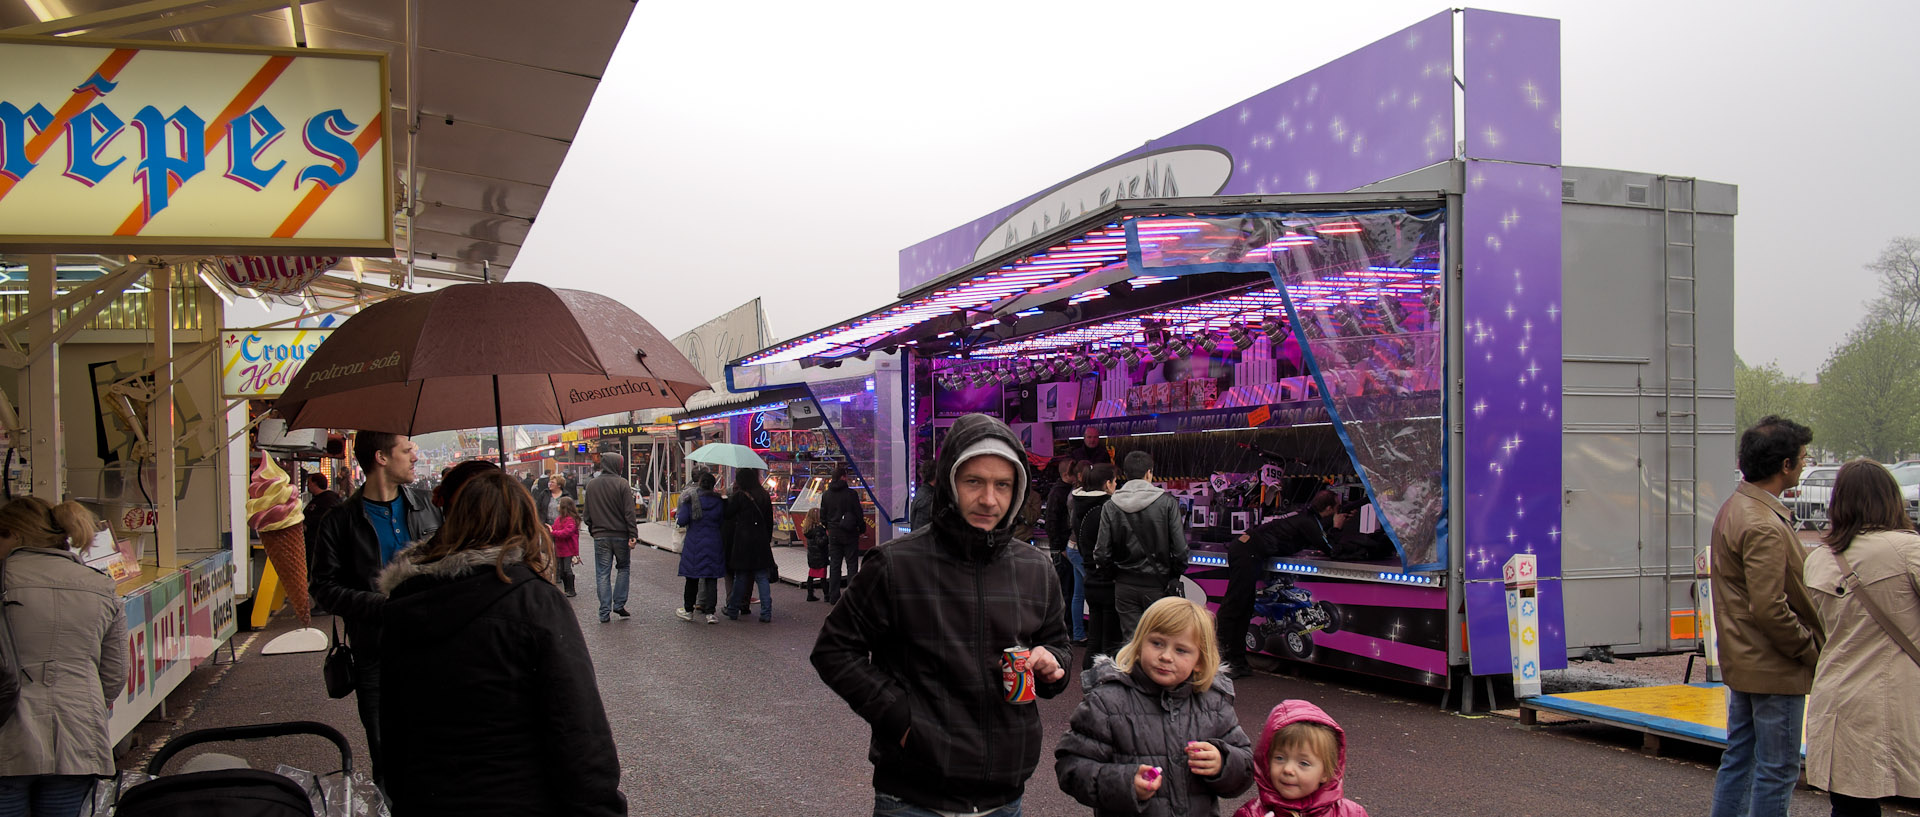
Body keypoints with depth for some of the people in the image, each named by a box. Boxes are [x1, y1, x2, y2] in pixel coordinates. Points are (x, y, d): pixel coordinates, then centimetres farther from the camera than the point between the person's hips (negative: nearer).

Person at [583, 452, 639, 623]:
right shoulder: (622, 484, -9)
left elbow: (587, 513, 11)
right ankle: (619, 604, 8)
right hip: (620, 535, -3)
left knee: (602, 574, 6)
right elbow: (629, 512, -12)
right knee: (623, 568, 15)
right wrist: (633, 535, -10)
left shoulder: (591, 484, 4)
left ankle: (604, 612, 5)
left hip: (600, 536, 3)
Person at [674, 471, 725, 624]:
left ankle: (688, 610, 19)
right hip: (715, 543, 2)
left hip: (694, 543, -1)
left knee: (692, 579, 9)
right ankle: (710, 612, 2)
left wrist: (677, 515, 13)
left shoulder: (689, 499, -7)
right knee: (711, 578, 4)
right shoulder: (720, 501, 1)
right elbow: (725, 519, 7)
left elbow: (682, 521, -9)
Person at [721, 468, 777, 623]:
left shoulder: (738, 496, -9)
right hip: (761, 542, 4)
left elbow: (727, 514, -3)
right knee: (762, 577, 4)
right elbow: (769, 521, 11)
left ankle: (733, 610, 18)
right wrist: (767, 539, 18)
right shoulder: (764, 496, 6)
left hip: (742, 541, -4)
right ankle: (766, 613, 0)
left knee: (740, 576, 7)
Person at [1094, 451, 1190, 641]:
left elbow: (1101, 555, -6)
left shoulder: (1110, 507, -4)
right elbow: (1180, 549, -11)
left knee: (1130, 639, 8)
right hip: (1158, 584, -2)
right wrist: (1176, 576, 6)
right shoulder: (1167, 502, -9)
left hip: (1125, 585, 2)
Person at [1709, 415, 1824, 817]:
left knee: (1739, 757, 17)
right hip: (1776, 670, -10)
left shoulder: (1735, 508, 9)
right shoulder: (1764, 527, -23)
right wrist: (1813, 649, -12)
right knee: (1777, 771, 0)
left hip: (1743, 661, 10)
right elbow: (1770, 610, -26)